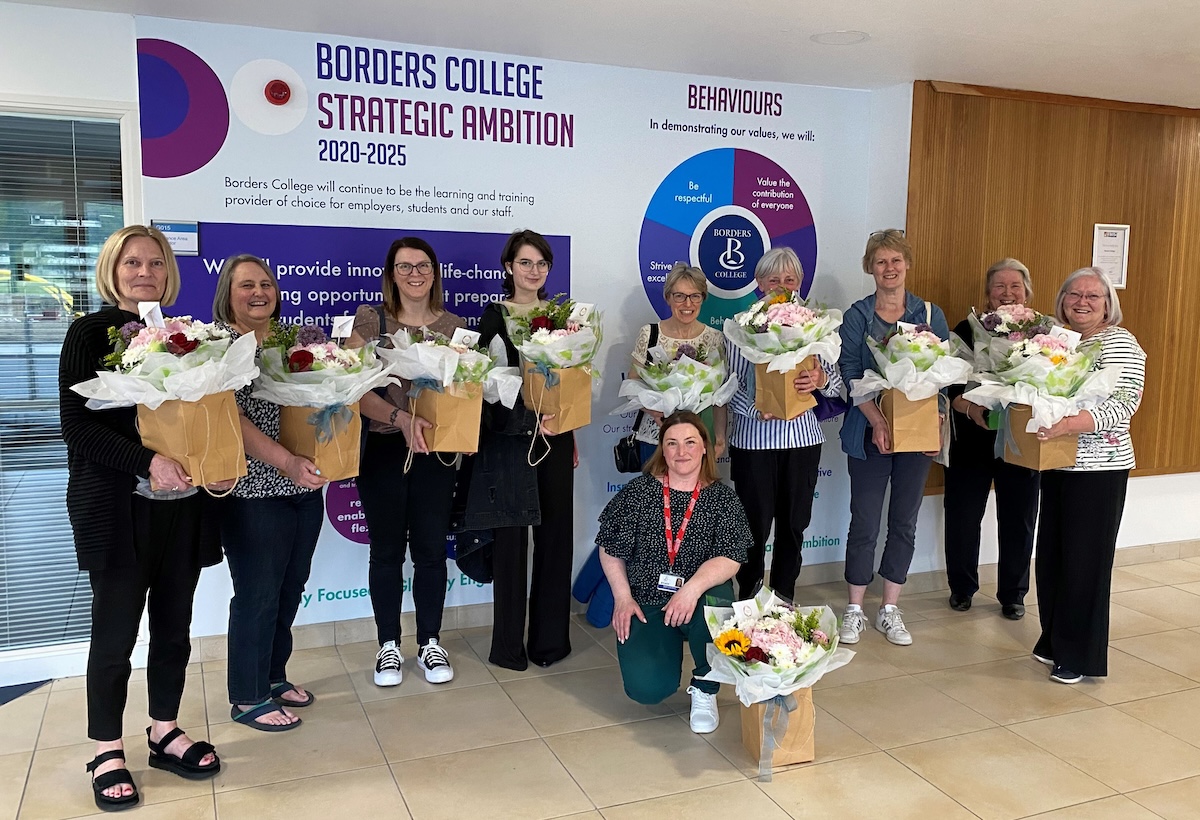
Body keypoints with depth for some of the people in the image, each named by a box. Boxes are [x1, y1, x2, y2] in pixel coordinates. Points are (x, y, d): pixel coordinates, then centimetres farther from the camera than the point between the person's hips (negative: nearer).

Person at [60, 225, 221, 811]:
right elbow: (77, 424, -11)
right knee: (116, 631, 3)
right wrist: (148, 462, -23)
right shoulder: (91, 333, -3)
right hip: (117, 505, -4)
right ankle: (107, 753, 20)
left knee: (174, 625, 11)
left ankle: (164, 732, 28)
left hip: (183, 503, 5)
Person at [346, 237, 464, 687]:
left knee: (431, 549, 8)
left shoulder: (454, 326, 5)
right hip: (382, 448, -1)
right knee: (387, 550, 8)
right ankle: (389, 645, 23)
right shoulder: (370, 320, -2)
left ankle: (430, 643, 24)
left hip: (436, 450, 2)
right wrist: (402, 418, -23)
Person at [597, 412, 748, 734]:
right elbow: (611, 549, 4)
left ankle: (704, 690, -6)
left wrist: (692, 588, -28)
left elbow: (731, 558, -13)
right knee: (647, 688, -20)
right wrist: (623, 598, -6)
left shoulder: (722, 498, -1)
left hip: (698, 601, 0)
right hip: (646, 603, 0)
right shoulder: (638, 491, -1)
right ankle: (670, 647, 20)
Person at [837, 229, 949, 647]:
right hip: (869, 431, -2)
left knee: (904, 521, 9)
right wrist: (877, 419, -21)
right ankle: (855, 610, 16)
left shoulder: (931, 314, 6)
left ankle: (890, 611, 21)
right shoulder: (857, 315, 0)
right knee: (864, 522, 2)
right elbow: (851, 375, -8)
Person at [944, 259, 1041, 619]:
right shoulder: (968, 330, -1)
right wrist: (971, 409, -23)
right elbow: (949, 387, -6)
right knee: (963, 516, 7)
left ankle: (1013, 594, 27)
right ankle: (962, 588, 27)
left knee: (1018, 521, 9)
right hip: (971, 441, 0)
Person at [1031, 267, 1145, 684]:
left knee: (1084, 560, 0)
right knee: (1051, 554, 13)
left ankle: (1079, 656, 13)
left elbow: (1124, 404, -21)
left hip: (1098, 469, -7)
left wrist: (1072, 424, -33)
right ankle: (1054, 639, 28)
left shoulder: (1118, 343, -9)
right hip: (1056, 464, 7)